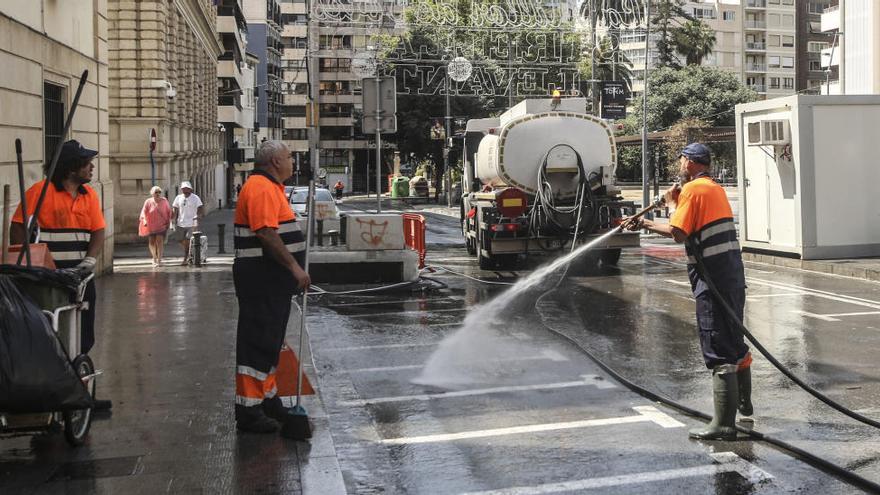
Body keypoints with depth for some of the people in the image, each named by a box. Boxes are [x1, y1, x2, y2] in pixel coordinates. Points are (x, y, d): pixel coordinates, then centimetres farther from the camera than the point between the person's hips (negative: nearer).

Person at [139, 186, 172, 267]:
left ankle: (159, 259, -9)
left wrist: (168, 221, 3)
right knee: (151, 242, 10)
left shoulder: (164, 201, 0)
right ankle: (154, 258, 29)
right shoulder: (148, 202, -3)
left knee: (160, 241, -14)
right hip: (150, 225, 1)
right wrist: (144, 220, -21)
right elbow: (144, 212, -5)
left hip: (161, 225, -1)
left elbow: (168, 211, 10)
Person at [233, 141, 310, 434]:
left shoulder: (271, 187, 19)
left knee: (270, 342, 18)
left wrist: (293, 270, 25)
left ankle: (268, 400, 30)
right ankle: (249, 411, -2)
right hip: (261, 278, -11)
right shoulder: (261, 188, -16)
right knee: (257, 342, -7)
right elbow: (266, 233, -26)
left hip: (272, 280, 11)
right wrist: (294, 267, -25)